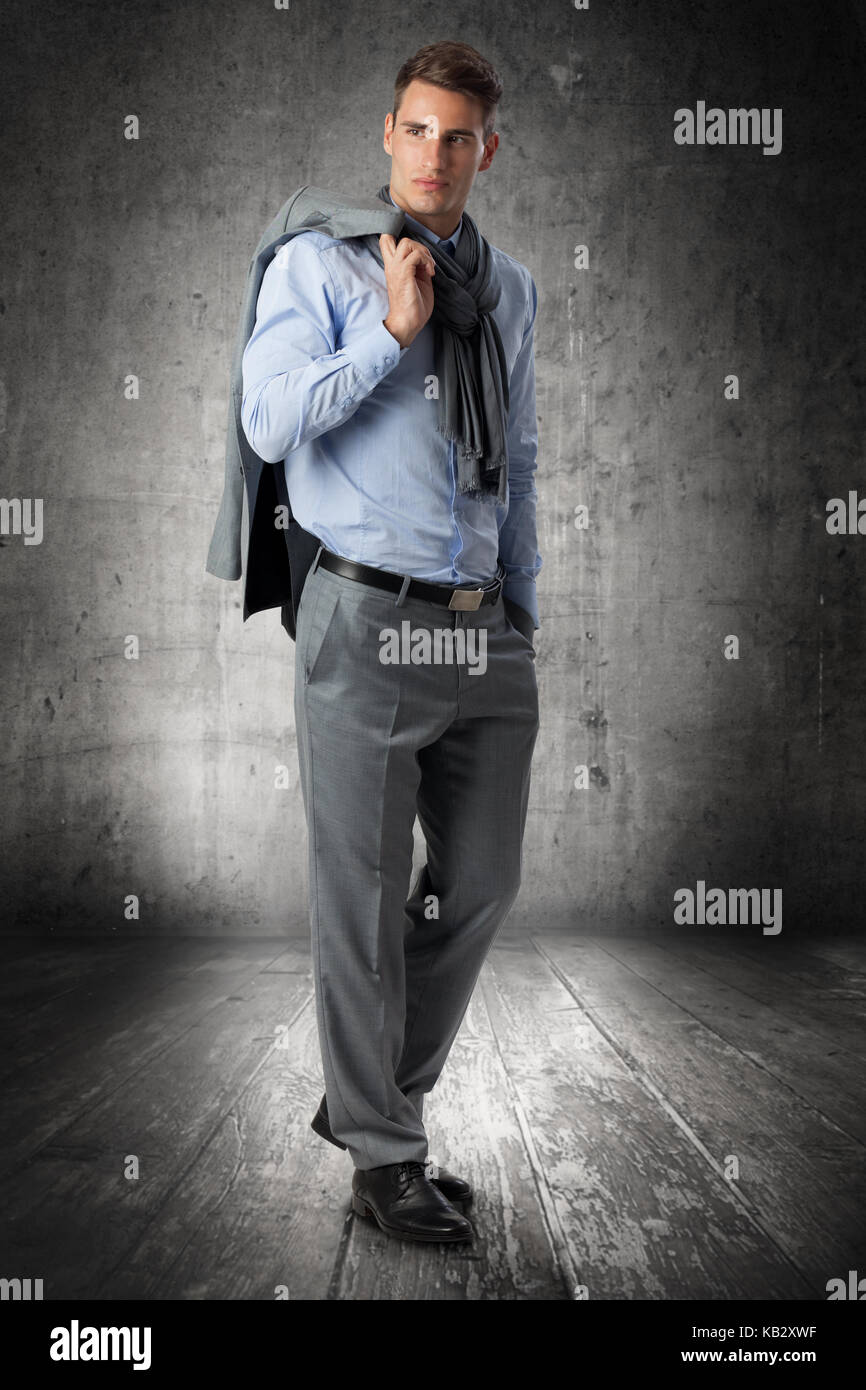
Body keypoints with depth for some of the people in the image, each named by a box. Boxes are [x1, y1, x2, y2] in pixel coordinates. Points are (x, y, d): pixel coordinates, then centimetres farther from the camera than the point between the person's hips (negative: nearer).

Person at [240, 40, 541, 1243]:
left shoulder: (509, 288, 15)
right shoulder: (318, 266, 0)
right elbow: (271, 423, -13)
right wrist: (393, 330, -13)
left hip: (484, 634, 6)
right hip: (369, 623, -5)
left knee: (481, 885, 11)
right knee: (364, 898, 3)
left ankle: (373, 1098, 32)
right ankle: (383, 1156, 20)